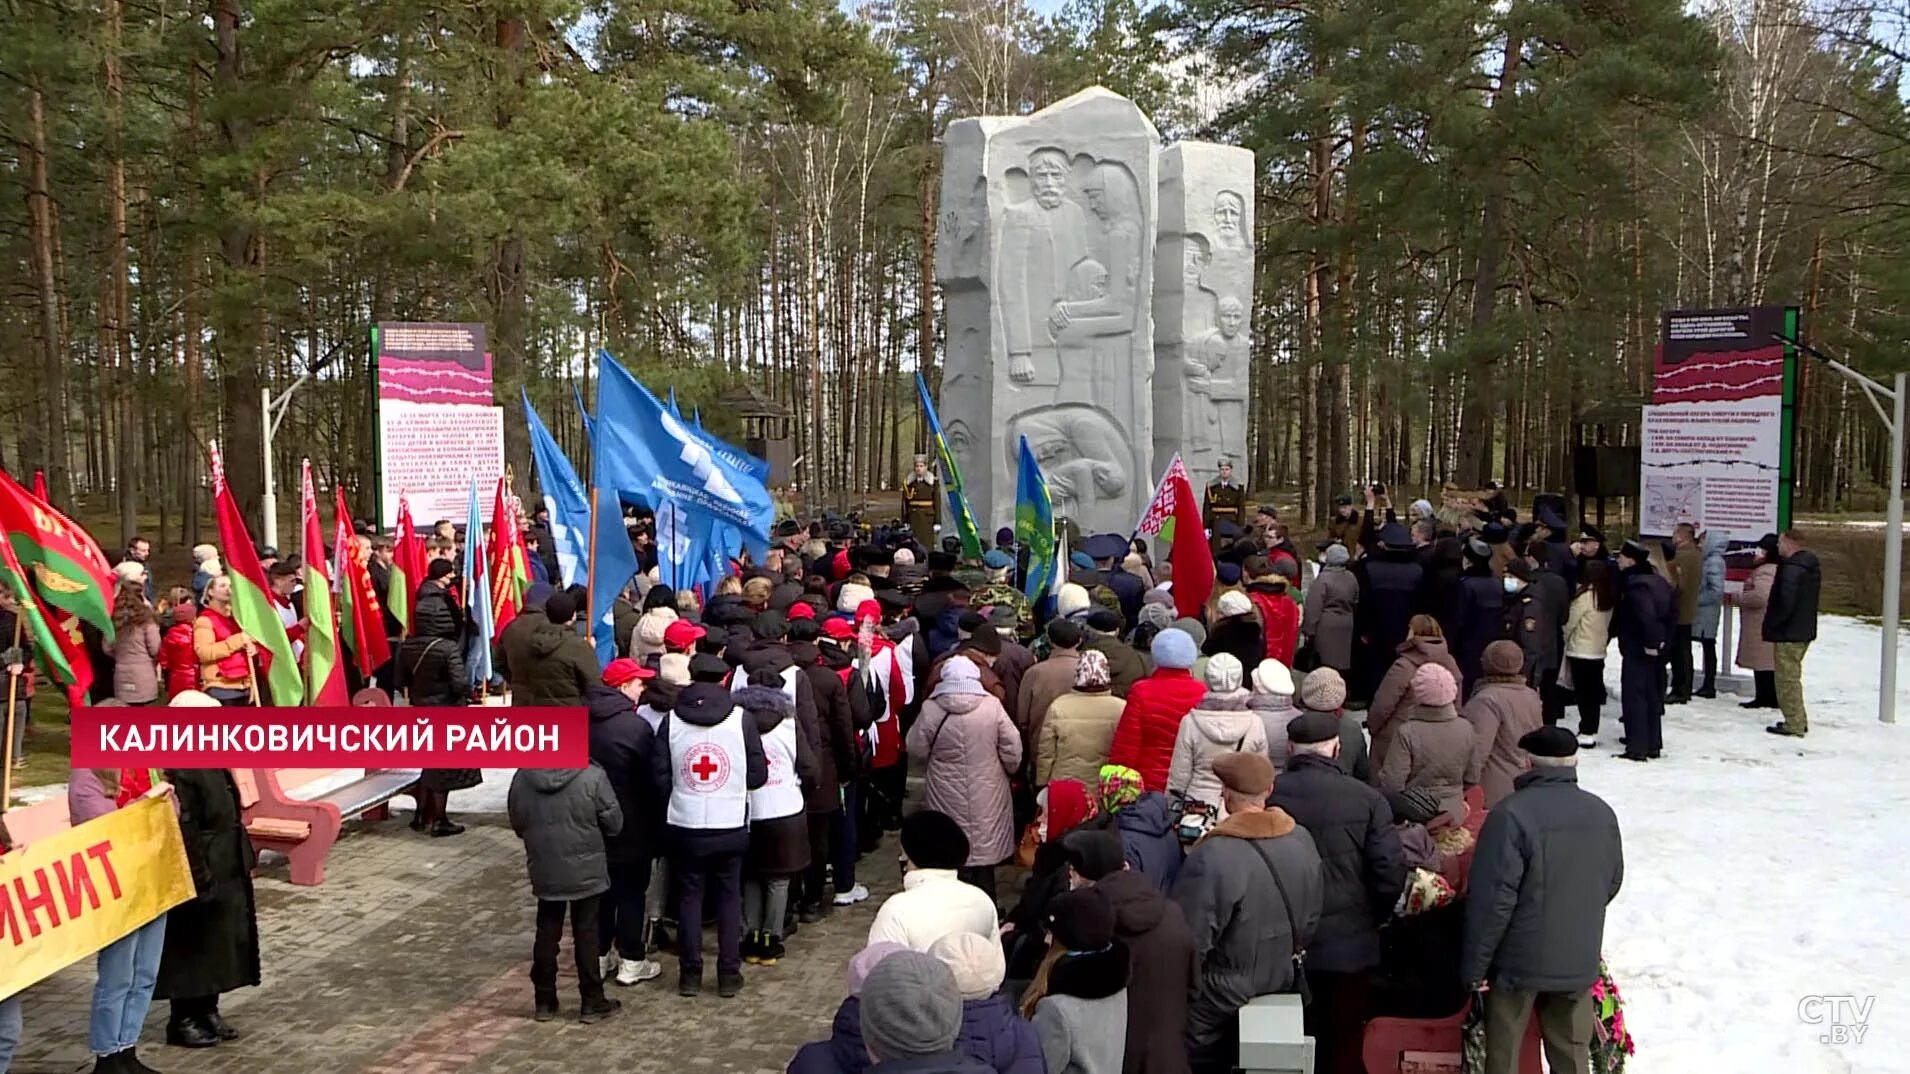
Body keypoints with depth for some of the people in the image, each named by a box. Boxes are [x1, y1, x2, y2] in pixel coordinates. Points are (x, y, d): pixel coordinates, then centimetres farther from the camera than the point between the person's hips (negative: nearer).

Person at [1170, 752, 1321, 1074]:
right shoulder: (1302, 839, -10)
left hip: (1224, 993, -6)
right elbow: (1310, 919, 2)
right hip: (1283, 981, 6)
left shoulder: (1213, 855, -30)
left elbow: (1191, 938, -25)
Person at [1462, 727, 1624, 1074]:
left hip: (1520, 958, -5)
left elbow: (1493, 898, -20)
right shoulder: (1603, 813, 2)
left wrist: (1474, 965, -12)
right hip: (1580, 959, 5)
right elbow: (1612, 882, 16)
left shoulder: (1513, 814, -20)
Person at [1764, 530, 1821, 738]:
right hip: (1805, 631, 10)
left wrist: (1771, 623, -12)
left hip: (1788, 634, -10)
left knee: (1787, 678, -4)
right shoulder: (1811, 567, 13)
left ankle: (1794, 724, -1)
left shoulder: (1792, 569, -20)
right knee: (1792, 677, 19)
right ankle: (1799, 721, 25)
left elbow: (1785, 603, -26)